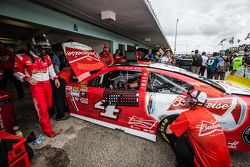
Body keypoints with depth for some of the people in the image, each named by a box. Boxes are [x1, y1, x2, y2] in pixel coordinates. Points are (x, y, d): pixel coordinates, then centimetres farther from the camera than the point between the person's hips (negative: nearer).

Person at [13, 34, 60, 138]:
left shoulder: (46, 57, 8)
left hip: (47, 84, 5)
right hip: (36, 86, -5)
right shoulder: (23, 58, -6)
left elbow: (50, 69, 16)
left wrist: (55, 78, 3)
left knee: (49, 105, 14)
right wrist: (27, 78, -16)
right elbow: (17, 72, 1)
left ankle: (42, 118, 42)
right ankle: (47, 129, 6)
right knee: (42, 108, -7)